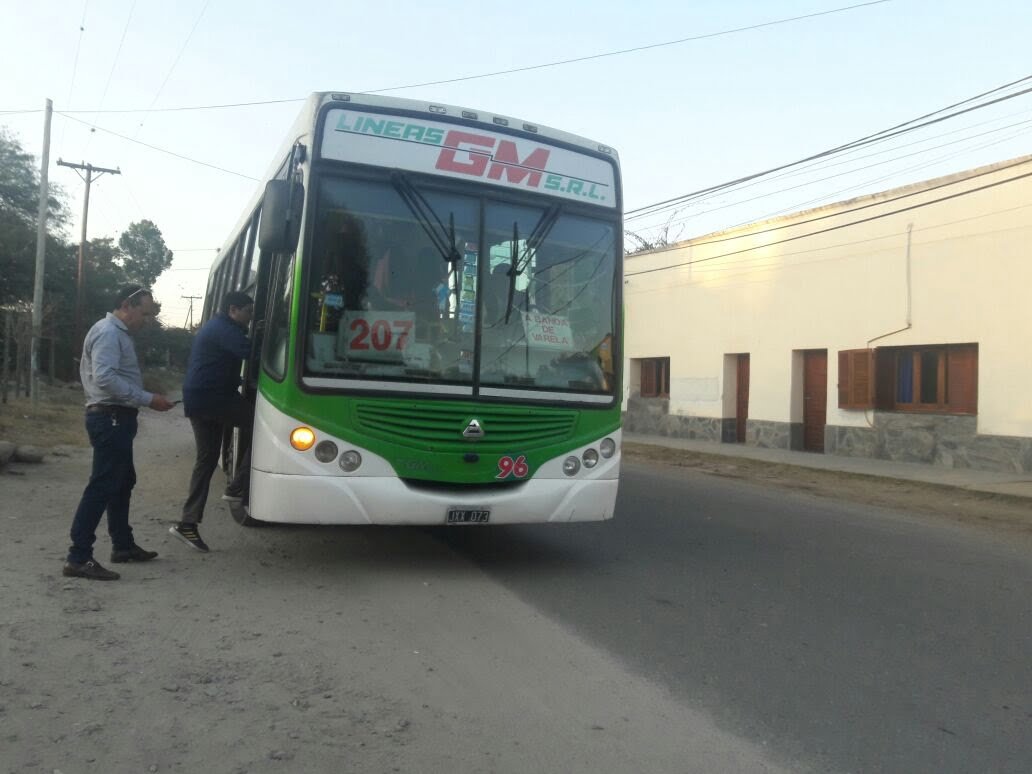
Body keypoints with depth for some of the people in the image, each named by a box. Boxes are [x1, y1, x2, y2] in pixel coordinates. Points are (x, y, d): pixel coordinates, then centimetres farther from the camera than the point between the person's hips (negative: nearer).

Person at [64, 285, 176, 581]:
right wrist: (148, 399, -25)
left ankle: (123, 545, 29)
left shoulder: (119, 333, 17)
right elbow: (105, 378, -26)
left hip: (117, 419, 11)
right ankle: (78, 558, -6)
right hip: (110, 418, -11)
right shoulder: (108, 332, -15)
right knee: (102, 487, -10)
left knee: (122, 483, 18)